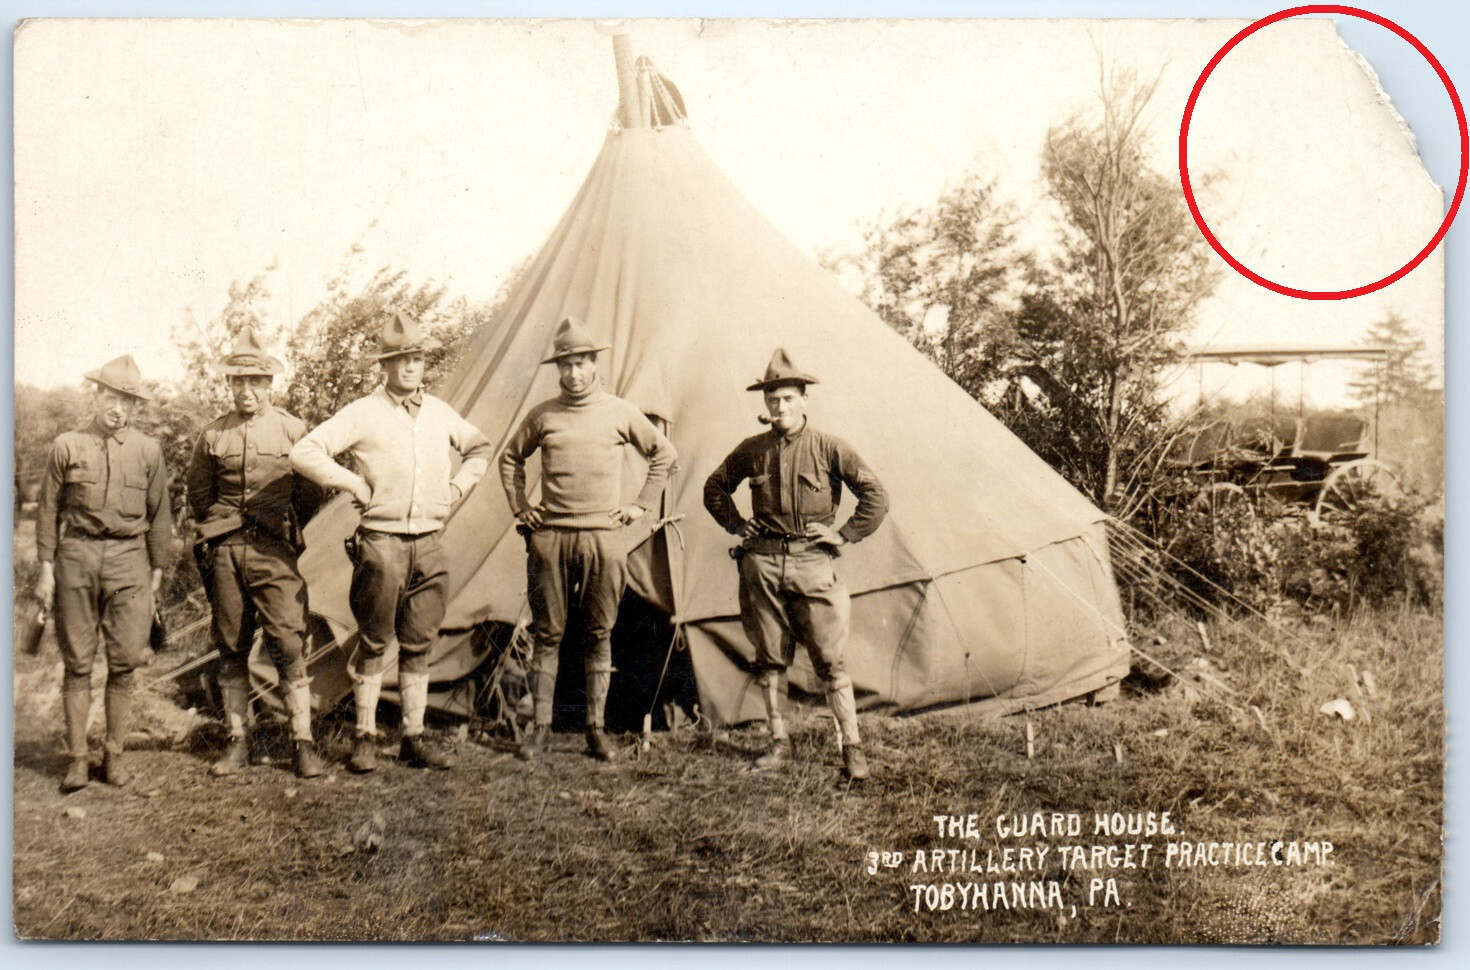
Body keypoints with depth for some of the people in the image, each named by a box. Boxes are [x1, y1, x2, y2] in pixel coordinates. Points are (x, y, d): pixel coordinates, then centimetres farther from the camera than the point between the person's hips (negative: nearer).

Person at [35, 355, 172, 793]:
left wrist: (157, 572, 9)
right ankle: (77, 757, 11)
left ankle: (114, 753, 14)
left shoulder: (147, 450, 5)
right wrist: (46, 567, 3)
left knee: (124, 662, 1)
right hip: (76, 556, 0)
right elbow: (48, 509, 7)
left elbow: (159, 516, 11)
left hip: (129, 558, 1)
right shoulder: (66, 446, 3)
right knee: (77, 662, 3)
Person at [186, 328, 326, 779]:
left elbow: (308, 492, 9)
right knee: (231, 649, 7)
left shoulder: (292, 429, 1)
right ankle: (237, 741, 16)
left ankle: (303, 742, -3)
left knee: (288, 645, -8)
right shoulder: (213, 434, 7)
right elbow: (197, 492, 20)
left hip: (275, 552, -2)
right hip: (225, 552, 3)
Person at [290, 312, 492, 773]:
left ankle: (414, 737, 15)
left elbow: (480, 449, 27)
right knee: (374, 644, 3)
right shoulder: (363, 413, -5)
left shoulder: (440, 413, 10)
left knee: (418, 645, 8)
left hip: (430, 542, 4)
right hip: (381, 542, -4)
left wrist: (458, 488, 13)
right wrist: (354, 484, -10)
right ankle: (365, 737, 13)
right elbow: (304, 453, -11)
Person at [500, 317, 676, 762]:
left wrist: (641, 505, 8)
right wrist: (520, 508, 12)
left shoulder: (620, 413, 3)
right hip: (550, 537, 1)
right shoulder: (543, 415, 6)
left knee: (600, 634, 4)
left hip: (603, 537, 0)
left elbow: (664, 453, 14)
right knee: (547, 633, 4)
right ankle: (540, 727, 12)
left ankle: (596, 728, 12)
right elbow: (510, 459, 21)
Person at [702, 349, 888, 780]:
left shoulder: (828, 447, -2)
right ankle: (779, 742, 20)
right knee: (768, 659, 8)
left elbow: (876, 496, 1)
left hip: (811, 562, -3)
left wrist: (844, 535, -4)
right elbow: (715, 488, 22)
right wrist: (738, 526, 11)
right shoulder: (752, 450, 6)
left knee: (829, 659, -4)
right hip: (761, 562, 3)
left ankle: (852, 746, 4)